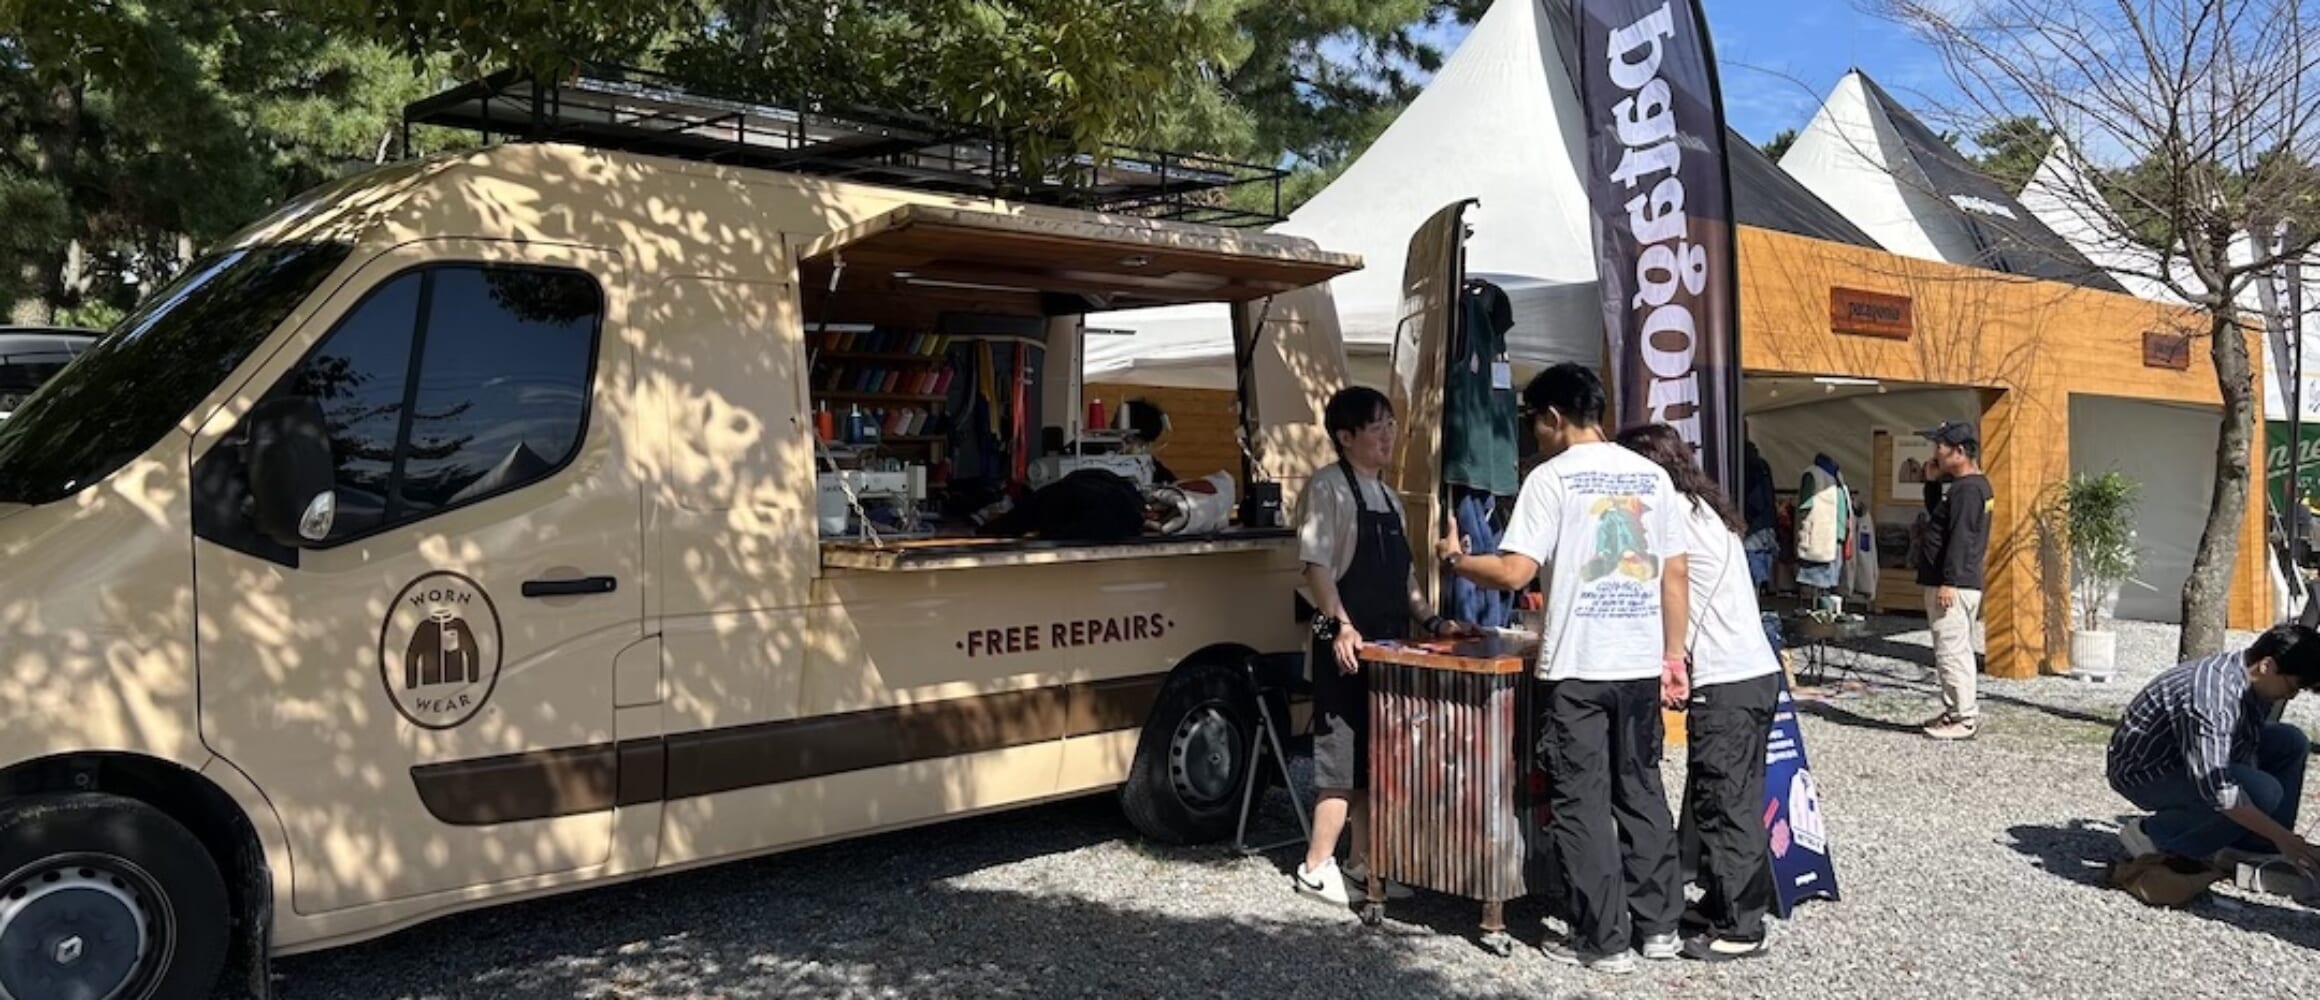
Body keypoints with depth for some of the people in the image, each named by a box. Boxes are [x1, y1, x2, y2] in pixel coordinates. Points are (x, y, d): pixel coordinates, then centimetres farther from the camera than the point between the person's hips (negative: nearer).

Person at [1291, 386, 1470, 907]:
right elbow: (1316, 565, -15)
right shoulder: (1328, 488, -7)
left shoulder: (1388, 497, 18)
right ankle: (1317, 868, 1)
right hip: (1349, 646, -8)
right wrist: (1340, 625, -24)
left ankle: (1363, 860, 20)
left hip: (1389, 646, 8)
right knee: (1343, 756, -6)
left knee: (1378, 755, 11)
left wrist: (1432, 621, 12)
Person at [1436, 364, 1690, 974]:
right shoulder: (1652, 476, 8)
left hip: (1577, 667, -6)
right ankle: (1659, 925, 23)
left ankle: (1602, 942, 8)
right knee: (1642, 793, 16)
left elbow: (1515, 572, -15)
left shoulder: (1553, 477, -9)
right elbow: (1675, 576, 9)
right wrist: (1673, 657, 15)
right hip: (1641, 664, 6)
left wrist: (1456, 561, 3)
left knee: (1583, 804, 3)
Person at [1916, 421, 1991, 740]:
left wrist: (1948, 582, -24)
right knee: (1957, 650, 16)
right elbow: (1936, 515, 28)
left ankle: (1964, 719, -4)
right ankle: (1957, 711, 24)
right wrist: (1932, 482, 14)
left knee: (1952, 650, -7)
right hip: (1962, 582, 11)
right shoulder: (1974, 485, 16)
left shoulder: (1967, 489, -17)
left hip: (1953, 584, -11)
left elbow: (1960, 538, -22)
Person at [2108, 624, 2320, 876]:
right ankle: (2153, 834, -10)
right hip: (2143, 773, -10)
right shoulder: (2209, 698, -34)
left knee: (2290, 743, 0)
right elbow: (2216, 789, -36)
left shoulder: (2257, 685, -4)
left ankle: (2252, 848, 5)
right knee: (2263, 792, -27)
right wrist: (2282, 837, -30)